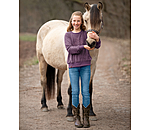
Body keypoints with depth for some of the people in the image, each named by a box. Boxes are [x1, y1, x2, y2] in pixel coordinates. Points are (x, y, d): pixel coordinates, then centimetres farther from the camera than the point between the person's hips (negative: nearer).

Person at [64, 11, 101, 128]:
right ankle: (77, 118, 8)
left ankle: (86, 118, 5)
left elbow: (97, 46, -5)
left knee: (85, 92, -1)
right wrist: (83, 47, -21)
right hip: (73, 66, 0)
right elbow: (69, 49, -10)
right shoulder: (68, 35, 4)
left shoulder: (86, 34, 4)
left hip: (85, 65, 0)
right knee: (75, 92, 1)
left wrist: (97, 39, -27)